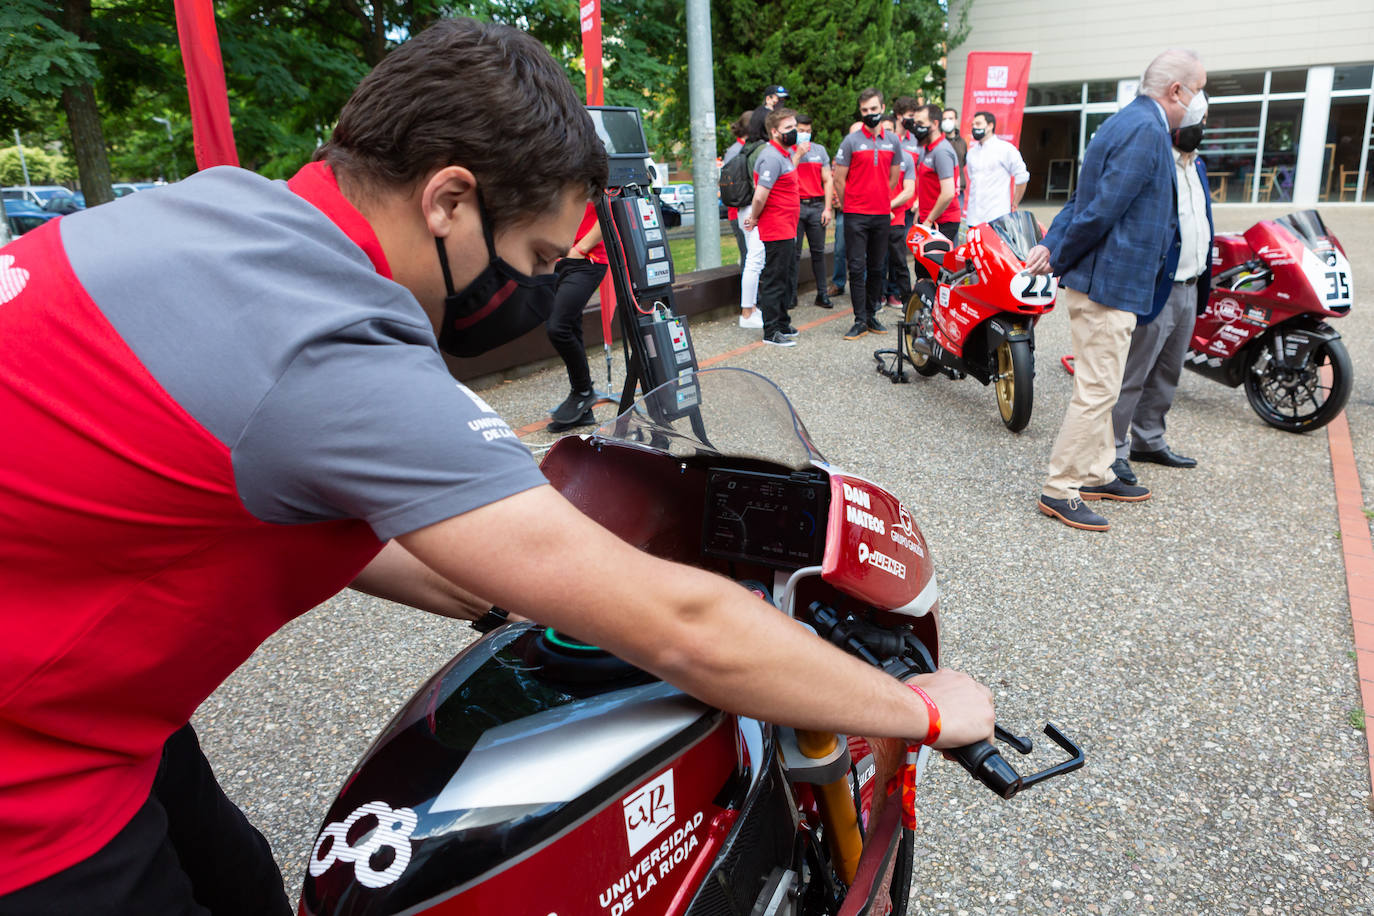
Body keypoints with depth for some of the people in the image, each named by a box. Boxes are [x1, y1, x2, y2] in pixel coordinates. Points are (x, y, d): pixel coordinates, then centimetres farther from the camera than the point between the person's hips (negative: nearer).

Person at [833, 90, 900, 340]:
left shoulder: (892, 141, 10)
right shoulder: (851, 141, -2)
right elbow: (838, 179, 0)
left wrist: (882, 201, 17)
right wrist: (847, 206, 5)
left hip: (882, 215, 4)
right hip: (856, 216, -4)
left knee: (876, 268, 10)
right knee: (857, 268, -4)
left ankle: (871, 315, 19)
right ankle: (860, 320, -1)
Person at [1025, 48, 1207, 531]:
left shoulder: (1130, 124, 18)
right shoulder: (1146, 131, -16)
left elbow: (1083, 200, 14)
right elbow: (1100, 209, -23)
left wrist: (1051, 247, 1)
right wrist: (1058, 258, -12)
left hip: (1104, 282, 11)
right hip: (1108, 283, -11)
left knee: (1099, 388, 18)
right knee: (1097, 391, -6)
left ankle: (1096, 474, 30)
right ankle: (1059, 490, 0)